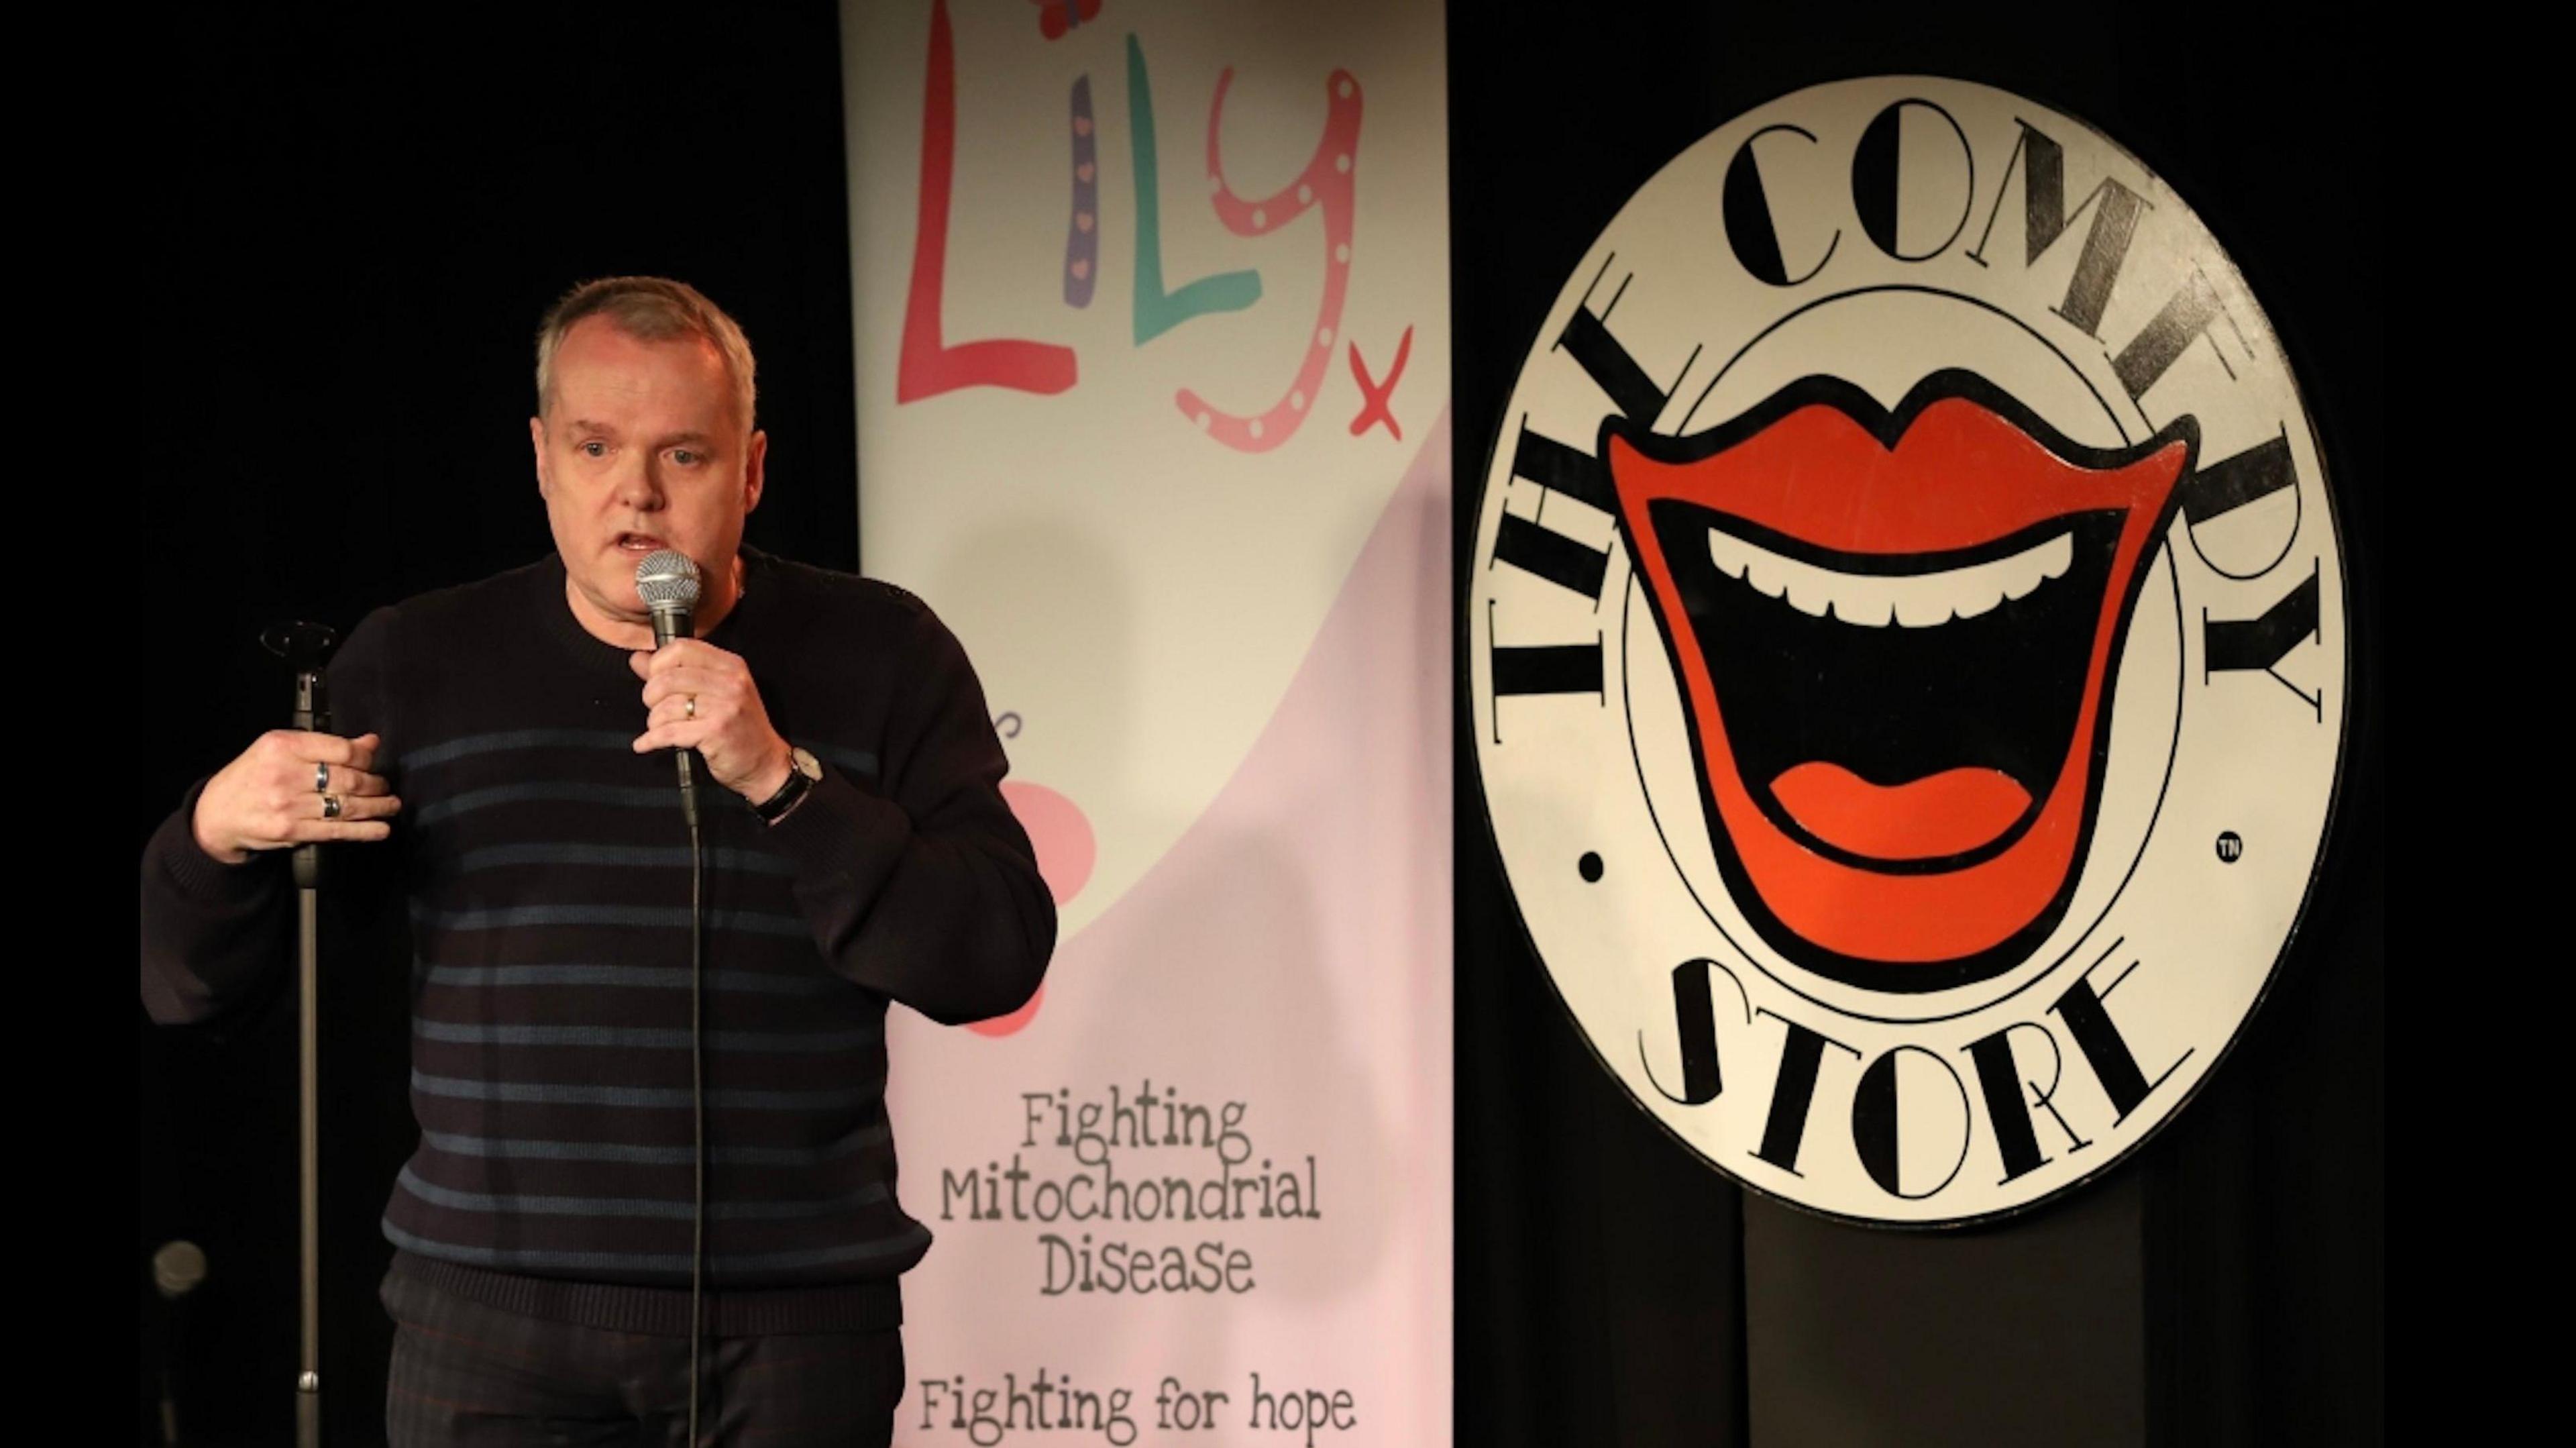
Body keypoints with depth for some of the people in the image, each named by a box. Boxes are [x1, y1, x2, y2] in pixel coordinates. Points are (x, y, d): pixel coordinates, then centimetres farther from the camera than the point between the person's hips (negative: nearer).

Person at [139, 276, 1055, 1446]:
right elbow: (186, 984, 8)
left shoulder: (878, 656, 4)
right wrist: (215, 835, -15)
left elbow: (997, 962, -8)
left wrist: (778, 779, -19)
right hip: (493, 1314, 1)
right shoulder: (412, 665, 7)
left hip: (798, 1322, -1)